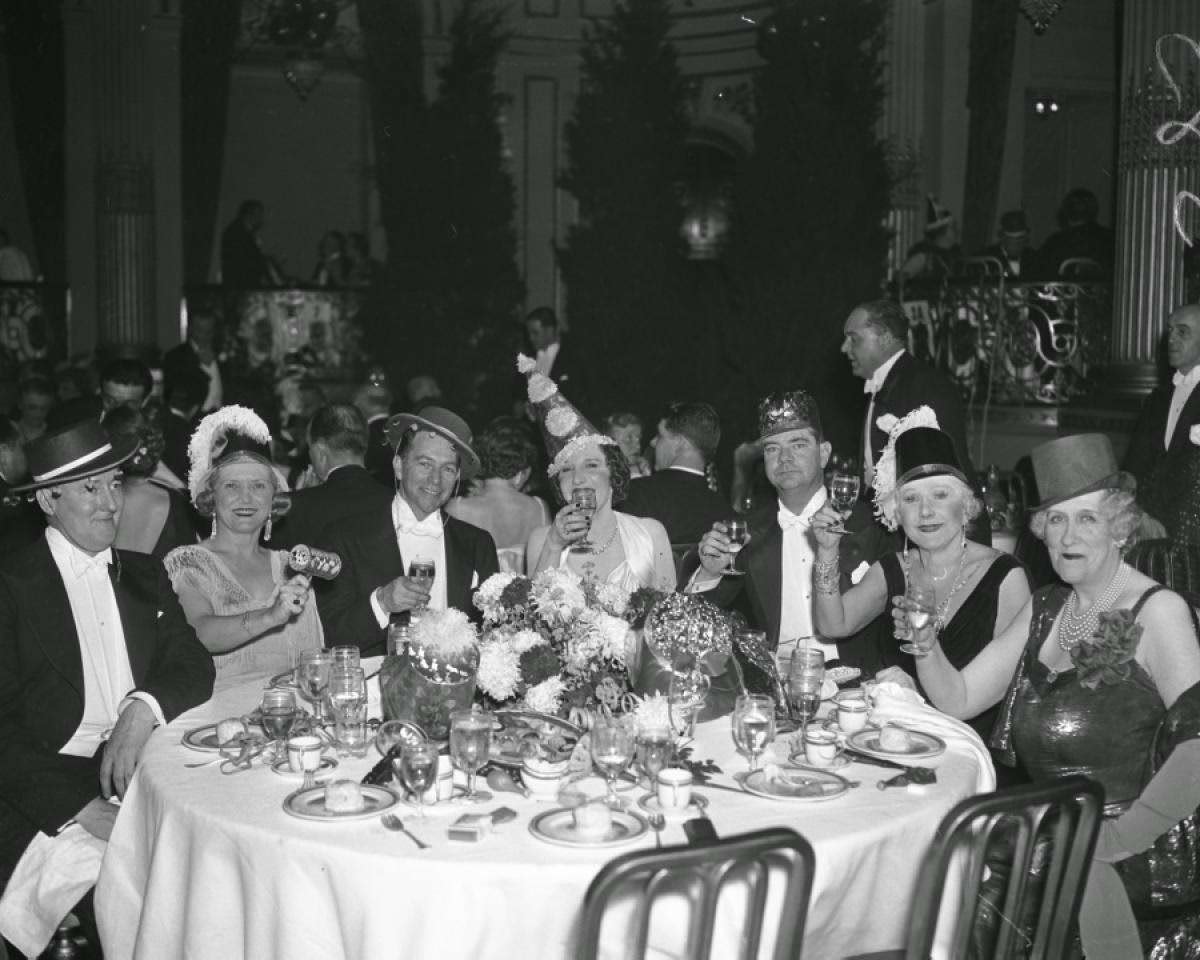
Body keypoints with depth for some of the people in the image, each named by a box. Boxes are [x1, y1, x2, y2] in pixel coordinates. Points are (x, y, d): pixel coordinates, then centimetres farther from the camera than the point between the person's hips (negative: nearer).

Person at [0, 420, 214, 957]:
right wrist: (83, 806, -18)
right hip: (48, 788, -4)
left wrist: (144, 708, -16)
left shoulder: (144, 575, 17)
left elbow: (194, 667, 7)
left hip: (146, 773, 4)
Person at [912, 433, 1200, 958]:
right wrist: (925, 645, -9)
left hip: (1136, 867, -6)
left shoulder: (1157, 611, -10)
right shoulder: (1043, 609, 11)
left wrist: (1117, 837, -22)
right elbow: (957, 699, 10)